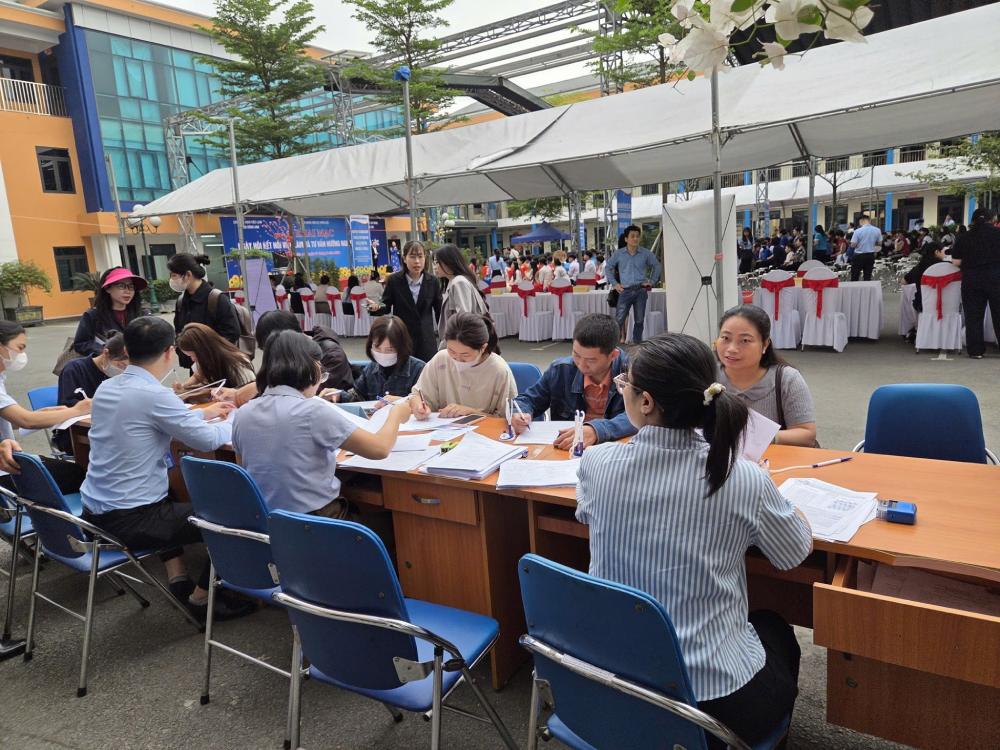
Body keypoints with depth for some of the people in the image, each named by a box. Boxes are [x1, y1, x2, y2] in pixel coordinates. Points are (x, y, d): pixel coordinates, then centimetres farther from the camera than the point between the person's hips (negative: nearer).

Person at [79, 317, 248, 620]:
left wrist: (204, 413, 23)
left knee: (173, 497, 36)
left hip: (94, 511, 9)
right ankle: (201, 597, 19)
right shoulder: (153, 394, -22)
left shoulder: (106, 388, 3)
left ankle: (178, 578, 32)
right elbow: (208, 440, -15)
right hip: (129, 520, -9)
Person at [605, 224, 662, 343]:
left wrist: (652, 282, 8)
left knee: (639, 320, 7)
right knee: (619, 319, -11)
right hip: (625, 291, -1)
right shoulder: (619, 254, 4)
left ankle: (637, 343, 18)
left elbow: (657, 266, 17)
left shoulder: (645, 253, 5)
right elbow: (608, 268, 15)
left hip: (641, 290, 1)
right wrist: (615, 283, 7)